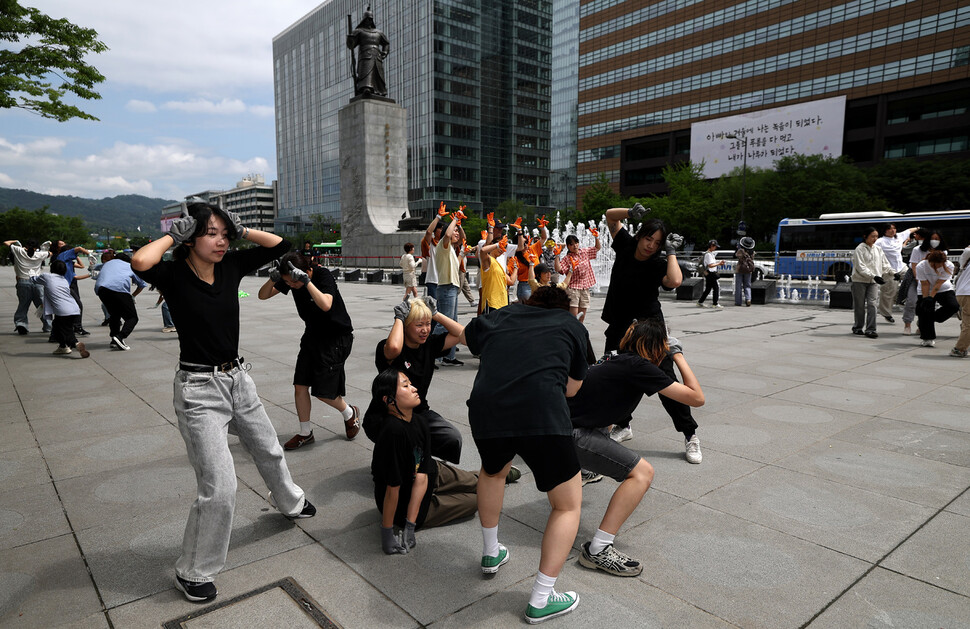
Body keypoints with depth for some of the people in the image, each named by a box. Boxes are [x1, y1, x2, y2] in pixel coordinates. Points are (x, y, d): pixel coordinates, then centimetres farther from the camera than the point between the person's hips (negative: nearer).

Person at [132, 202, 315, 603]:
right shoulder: (174, 274, -14)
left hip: (238, 379, 6)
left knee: (269, 451, 26)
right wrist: (173, 234, -19)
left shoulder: (231, 266, 0)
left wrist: (238, 229, -3)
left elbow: (279, 245, 3)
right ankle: (193, 572, 17)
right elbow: (140, 262, -36)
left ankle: (289, 502, 56)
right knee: (220, 487, -7)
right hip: (198, 389, -6)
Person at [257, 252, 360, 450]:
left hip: (336, 338, -7)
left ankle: (350, 413, 26)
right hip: (312, 335, 7)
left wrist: (306, 281, -46)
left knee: (322, 392, -4)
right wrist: (272, 279, -24)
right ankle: (305, 433, 20)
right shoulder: (289, 279, -5)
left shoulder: (323, 275, -24)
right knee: (300, 386, 3)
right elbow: (263, 295, -4)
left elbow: (326, 305, -41)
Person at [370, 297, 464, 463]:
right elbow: (394, 348, -41)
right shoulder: (385, 347, -16)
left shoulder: (429, 345, 2)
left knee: (453, 438, -20)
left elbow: (461, 334, -3)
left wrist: (435, 314, -8)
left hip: (419, 412, 5)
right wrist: (399, 318, -25)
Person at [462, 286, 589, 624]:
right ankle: (541, 601, 20)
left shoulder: (498, 317, 27)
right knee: (568, 505, 18)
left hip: (485, 412, 4)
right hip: (543, 415, -3)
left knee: (493, 471, 36)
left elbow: (464, 335, 46)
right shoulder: (574, 326, 21)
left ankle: (491, 553, 48)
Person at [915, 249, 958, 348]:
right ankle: (927, 339, 6)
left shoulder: (949, 266, -21)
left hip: (944, 289, 1)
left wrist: (930, 298, -28)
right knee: (925, 312, -7)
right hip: (926, 292, -1)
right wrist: (925, 299, -21)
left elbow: (939, 283, -23)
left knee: (953, 306, -20)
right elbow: (925, 285, -18)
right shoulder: (921, 266, -23)